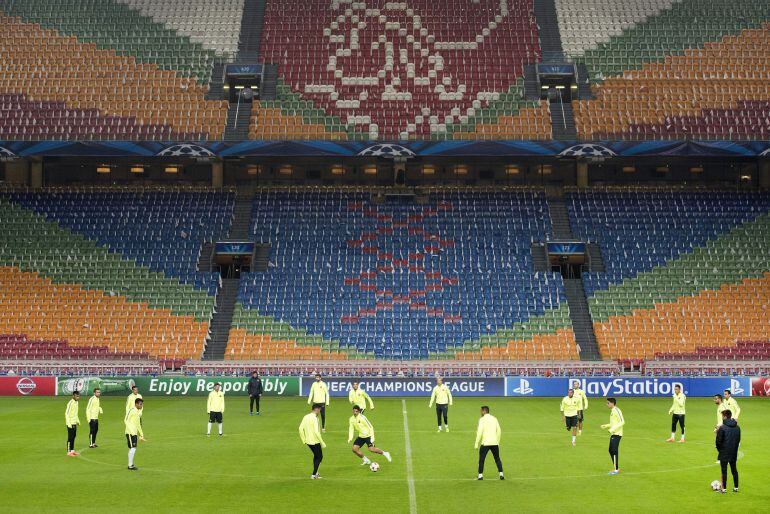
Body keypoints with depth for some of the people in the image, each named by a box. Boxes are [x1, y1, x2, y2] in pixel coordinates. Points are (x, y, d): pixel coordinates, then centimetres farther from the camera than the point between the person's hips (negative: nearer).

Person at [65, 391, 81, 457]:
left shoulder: (76, 402, 10)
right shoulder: (70, 403, -18)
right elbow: (67, 414, -20)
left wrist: (78, 421, 18)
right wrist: (69, 424, -22)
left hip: (74, 423, 9)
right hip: (70, 423, -9)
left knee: (74, 437, 13)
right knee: (70, 438, -4)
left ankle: (72, 450, 20)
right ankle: (69, 452, 2)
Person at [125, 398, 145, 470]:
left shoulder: (139, 412, 15)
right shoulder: (132, 410, -12)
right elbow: (126, 420, -18)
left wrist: (141, 435, 22)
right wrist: (131, 431, -23)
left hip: (135, 433, 9)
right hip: (130, 432, -9)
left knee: (132, 449, 13)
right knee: (133, 448, -10)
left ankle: (131, 464, 20)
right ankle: (130, 465, -5)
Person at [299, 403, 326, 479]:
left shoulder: (306, 417, 4)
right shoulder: (314, 418, -19)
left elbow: (301, 428, 6)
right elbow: (316, 432, -24)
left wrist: (304, 440, 14)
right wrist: (322, 443, -17)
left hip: (308, 441, 7)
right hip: (315, 441, -7)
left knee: (316, 456, 24)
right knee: (319, 457, 8)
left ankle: (315, 473, 28)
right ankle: (314, 475, 5)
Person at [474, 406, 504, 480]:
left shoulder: (482, 419, -5)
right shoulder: (494, 419, 11)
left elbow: (480, 432, -12)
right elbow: (499, 431, 13)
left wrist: (477, 444, -7)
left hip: (485, 443, -4)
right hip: (494, 443, 4)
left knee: (481, 459, 6)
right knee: (497, 459, 15)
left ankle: (480, 475, 5)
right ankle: (501, 474, 8)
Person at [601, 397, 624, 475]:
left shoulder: (617, 411, -13)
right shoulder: (612, 411, 16)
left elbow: (622, 422, -19)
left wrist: (612, 429, -20)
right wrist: (606, 426, 12)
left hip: (617, 434, -10)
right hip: (613, 434, 10)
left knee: (614, 451, -8)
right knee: (611, 451, 12)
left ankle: (616, 469, -3)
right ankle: (615, 468, 19)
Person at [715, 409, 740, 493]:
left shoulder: (722, 428, -15)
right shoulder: (737, 427, 4)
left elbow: (719, 440, -12)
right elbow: (738, 439, 10)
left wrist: (719, 449, 5)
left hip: (724, 453, -5)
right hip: (734, 453, 6)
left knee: (724, 470, 1)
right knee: (734, 470, 14)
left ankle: (724, 488, 2)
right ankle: (736, 487, 17)